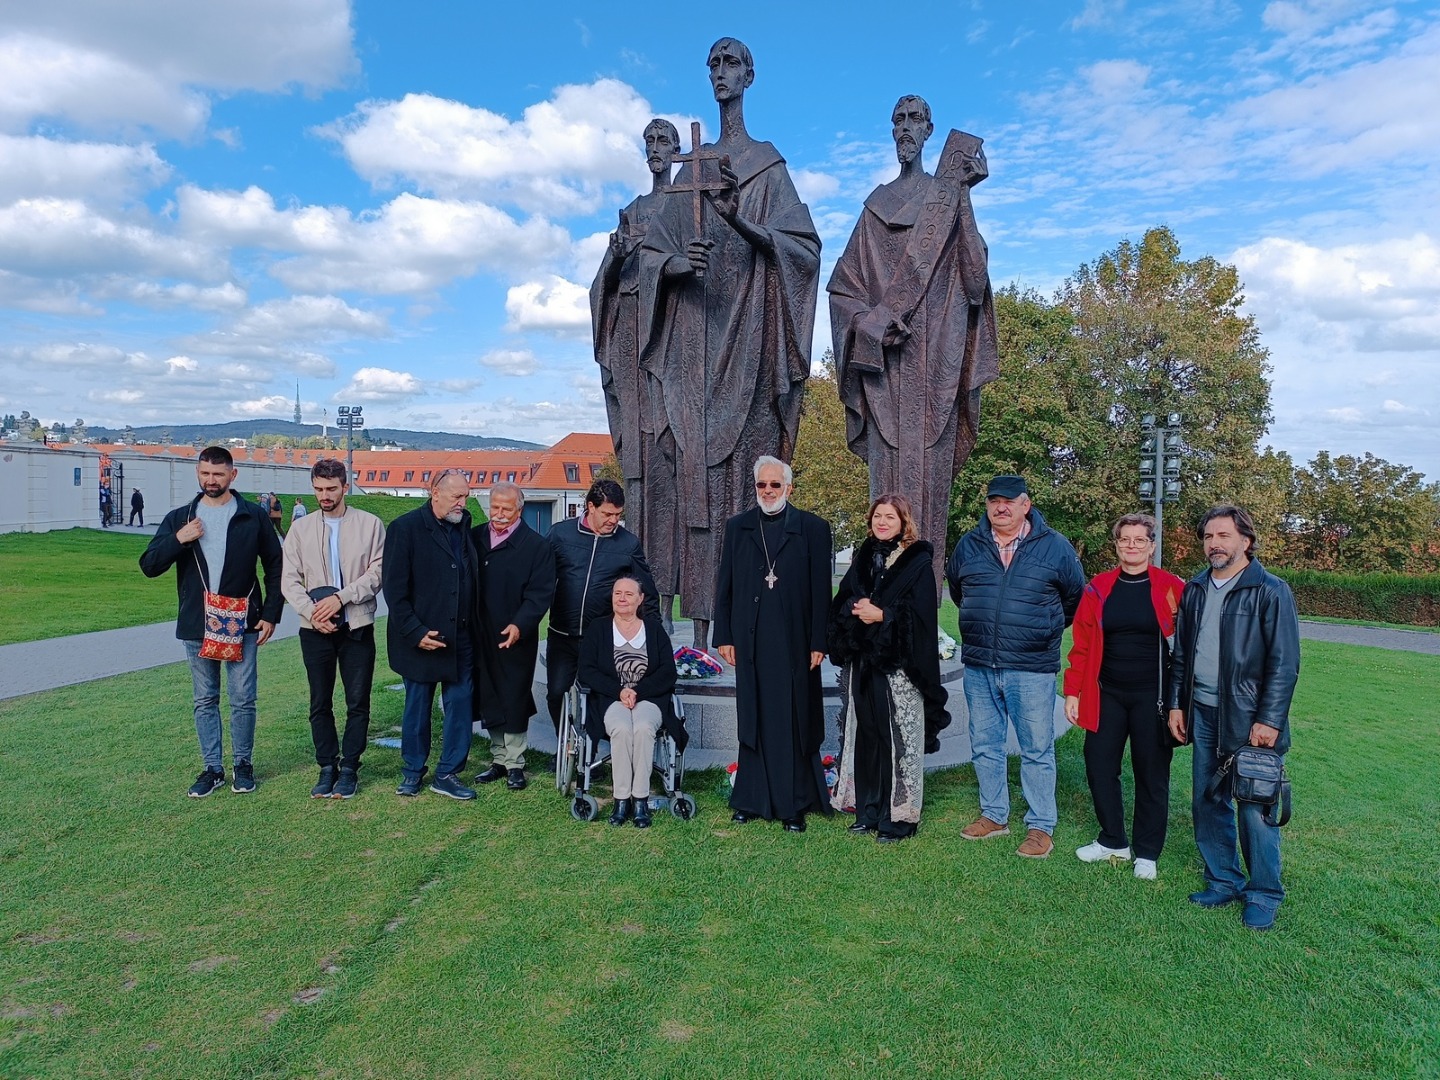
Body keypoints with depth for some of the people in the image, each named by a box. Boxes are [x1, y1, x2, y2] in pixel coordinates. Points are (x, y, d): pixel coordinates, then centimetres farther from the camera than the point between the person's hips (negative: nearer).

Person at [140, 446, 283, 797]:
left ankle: (243, 764, 19)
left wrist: (271, 614, -2)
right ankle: (212, 768, 22)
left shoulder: (252, 517, -1)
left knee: (243, 700, 3)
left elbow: (275, 566, 3)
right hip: (196, 626, 2)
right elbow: (149, 566, 1)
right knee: (205, 701, 11)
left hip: (241, 625, -2)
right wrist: (178, 540, -15)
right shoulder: (180, 518, 5)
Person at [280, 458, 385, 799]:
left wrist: (341, 597, -16)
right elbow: (289, 579, 2)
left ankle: (349, 768, 16)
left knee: (358, 703, 3)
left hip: (357, 627, -2)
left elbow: (377, 573, -6)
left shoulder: (370, 524, -1)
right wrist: (312, 612, -12)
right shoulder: (300, 528, 5)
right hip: (315, 629, 2)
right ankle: (327, 767, 21)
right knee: (320, 704, 9)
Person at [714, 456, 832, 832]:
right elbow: (725, 586, 9)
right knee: (752, 723, 10)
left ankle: (794, 805, 14)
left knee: (794, 725, 4)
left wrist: (818, 643, -5)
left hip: (794, 643, -2)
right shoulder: (737, 527, 9)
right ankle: (751, 800, 20)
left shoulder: (813, 529, 1)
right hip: (750, 642, 2)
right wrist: (724, 636, 4)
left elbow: (820, 591, -1)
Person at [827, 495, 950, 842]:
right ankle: (868, 810, 18)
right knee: (864, 734, 7)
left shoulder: (918, 563, -2)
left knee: (898, 738, -2)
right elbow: (841, 603, 12)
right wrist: (855, 609, -9)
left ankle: (899, 815, 8)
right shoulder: (863, 558, 14)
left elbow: (921, 614, -9)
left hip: (899, 667, -5)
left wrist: (882, 615, -17)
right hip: (862, 664, 5)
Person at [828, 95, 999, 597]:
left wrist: (961, 197, -9)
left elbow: (973, 272, -1)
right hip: (884, 359, 2)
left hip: (932, 354, -2)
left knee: (928, 469, -6)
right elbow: (844, 282, 13)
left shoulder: (947, 195, 11)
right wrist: (873, 324, -5)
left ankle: (923, 591, -4)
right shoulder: (877, 203, 18)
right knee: (887, 467, -4)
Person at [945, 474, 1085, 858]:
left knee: (1037, 750, 4)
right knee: (985, 746, 13)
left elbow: (1075, 600, 10)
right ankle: (994, 815, 28)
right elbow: (956, 590, 23)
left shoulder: (1055, 547, -3)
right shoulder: (969, 545, 5)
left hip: (1032, 670, -3)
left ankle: (1041, 827, 16)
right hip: (978, 667, 4)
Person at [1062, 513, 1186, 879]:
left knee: (1151, 774, 7)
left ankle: (1147, 853, 24)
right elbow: (1082, 645, 5)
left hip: (1152, 697, -3)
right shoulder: (1098, 588, 3)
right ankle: (1113, 841, 27)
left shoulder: (1172, 588, -4)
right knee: (1099, 767, 7)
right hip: (1107, 695, 3)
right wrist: (1072, 692, 2)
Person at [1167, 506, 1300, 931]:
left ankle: (1264, 895, 15)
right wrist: (1176, 703, 11)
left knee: (1255, 810, -1)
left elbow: (1284, 663, -11)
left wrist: (1269, 720, -15)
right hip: (1203, 714, 6)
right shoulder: (1195, 589, 10)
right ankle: (1223, 881, 27)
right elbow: (1181, 652, 16)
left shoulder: (1271, 592, -8)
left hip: (1249, 719, -6)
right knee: (1207, 803, 12)